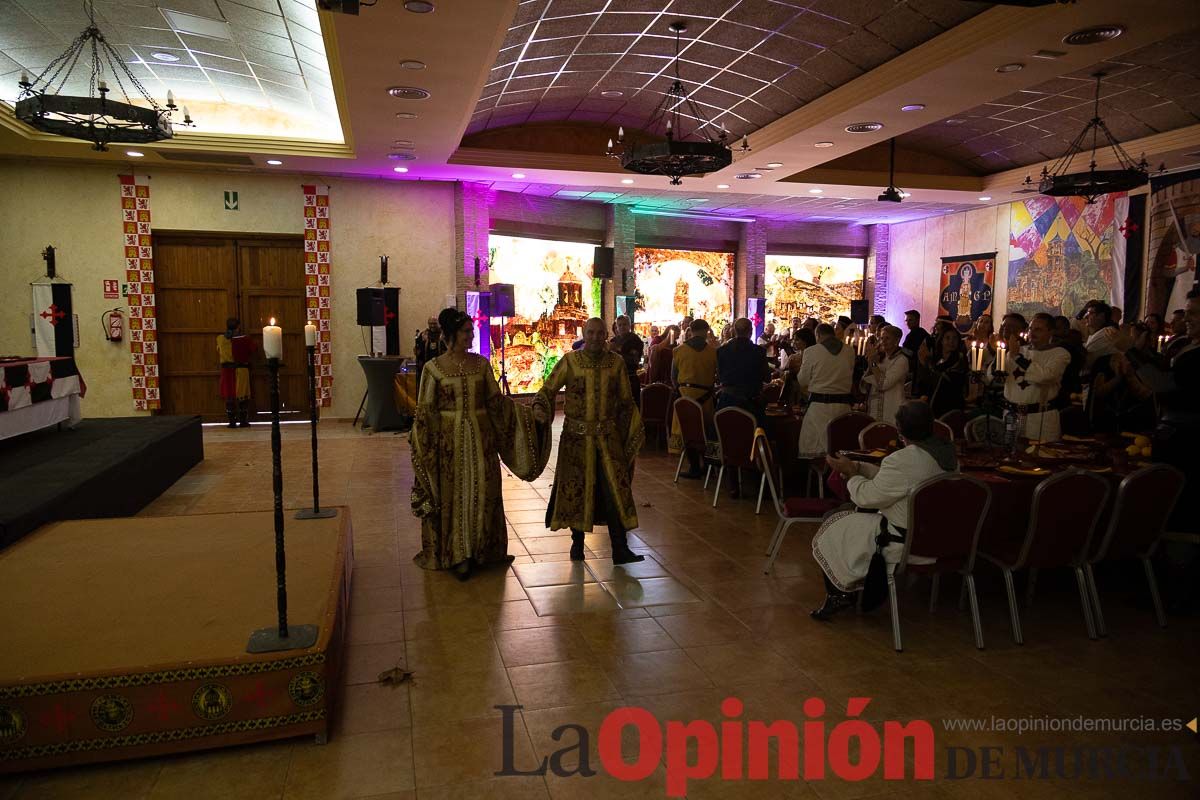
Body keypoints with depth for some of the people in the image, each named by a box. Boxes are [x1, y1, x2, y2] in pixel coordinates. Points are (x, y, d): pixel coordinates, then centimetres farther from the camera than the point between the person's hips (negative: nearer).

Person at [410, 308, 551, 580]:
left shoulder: (481, 363, 4)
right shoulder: (433, 368, -3)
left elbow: (496, 400, 7)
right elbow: (425, 411, -1)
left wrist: (526, 413, -4)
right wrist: (424, 447, -8)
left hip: (480, 436, 2)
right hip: (450, 439, -2)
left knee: (482, 493, 5)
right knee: (454, 496, 4)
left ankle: (481, 551, 21)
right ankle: (458, 555, 16)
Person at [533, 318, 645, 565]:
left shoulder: (616, 362, 3)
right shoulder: (570, 361, -2)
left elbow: (626, 402, 10)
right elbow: (548, 389, -1)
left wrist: (631, 434, 5)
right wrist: (540, 408, -21)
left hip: (608, 436, 1)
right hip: (576, 436, -1)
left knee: (615, 489, -3)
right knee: (576, 488, 7)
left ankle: (620, 549, 3)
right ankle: (577, 542, 25)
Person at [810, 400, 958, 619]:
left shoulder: (903, 461, -28)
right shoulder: (948, 452, 0)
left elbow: (868, 496, -16)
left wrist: (851, 474, 2)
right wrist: (855, 466, 7)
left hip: (909, 546, -9)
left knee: (831, 528, 9)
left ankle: (840, 595, 21)